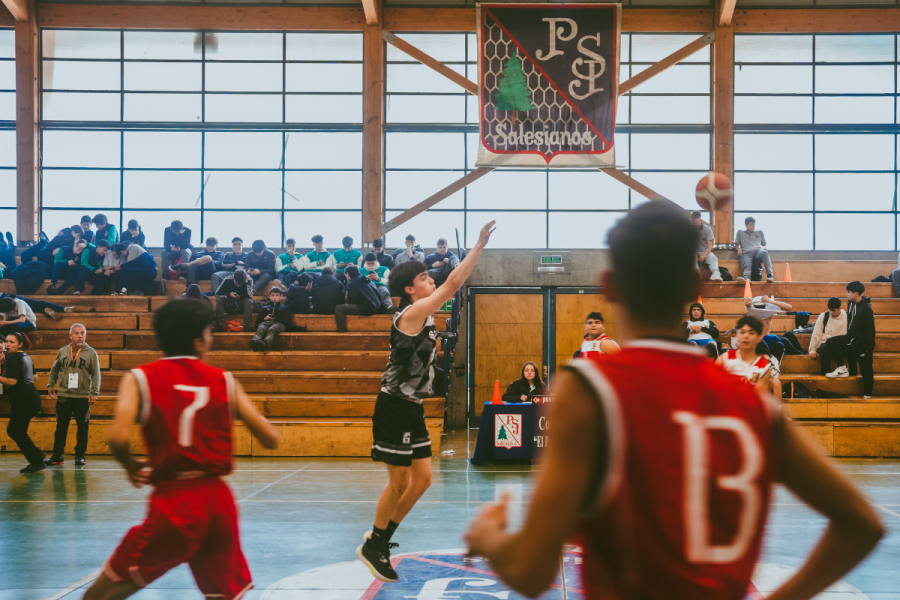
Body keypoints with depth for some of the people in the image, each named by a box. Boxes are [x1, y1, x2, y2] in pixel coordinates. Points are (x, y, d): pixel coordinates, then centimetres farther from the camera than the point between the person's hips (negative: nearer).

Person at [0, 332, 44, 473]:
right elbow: (33, 377, 26)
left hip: (23, 400, -10)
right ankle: (37, 455, 17)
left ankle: (36, 461, -1)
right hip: (31, 396, 10)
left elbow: (12, 381, -21)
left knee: (17, 432, -2)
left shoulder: (13, 358, -13)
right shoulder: (25, 357, 16)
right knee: (12, 430, 15)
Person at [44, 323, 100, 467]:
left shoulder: (91, 353, 0)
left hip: (83, 397, -2)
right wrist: (51, 385, 15)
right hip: (63, 396, 2)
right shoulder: (62, 351, 8)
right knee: (61, 427, 5)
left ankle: (80, 455, 13)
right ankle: (57, 455, 12)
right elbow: (54, 369, 22)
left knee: (82, 428, 3)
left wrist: (94, 393, -8)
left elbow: (96, 374, -1)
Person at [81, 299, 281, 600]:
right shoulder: (224, 380, 8)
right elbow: (271, 439, 7)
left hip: (173, 504, -3)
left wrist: (131, 467, 7)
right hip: (219, 501, 3)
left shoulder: (139, 378, 2)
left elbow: (119, 439, -14)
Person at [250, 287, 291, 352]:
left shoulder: (285, 308, 35)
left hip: (279, 324, -2)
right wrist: (264, 319, 8)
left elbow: (288, 324, 20)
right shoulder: (264, 308, 40)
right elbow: (257, 322, 29)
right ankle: (255, 341, -73)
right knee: (260, 329, -40)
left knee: (272, 329, -43)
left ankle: (266, 343, -74)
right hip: (265, 323, 2)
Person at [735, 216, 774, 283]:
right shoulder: (740, 233, 30)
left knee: (764, 252, -39)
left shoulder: (760, 233, 33)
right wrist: (739, 249, 1)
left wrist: (762, 247, 4)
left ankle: (770, 275, -53)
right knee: (746, 265, -39)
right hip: (746, 253, -1)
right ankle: (746, 278, -73)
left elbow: (765, 246, 30)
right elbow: (736, 245, 26)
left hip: (757, 252, 1)